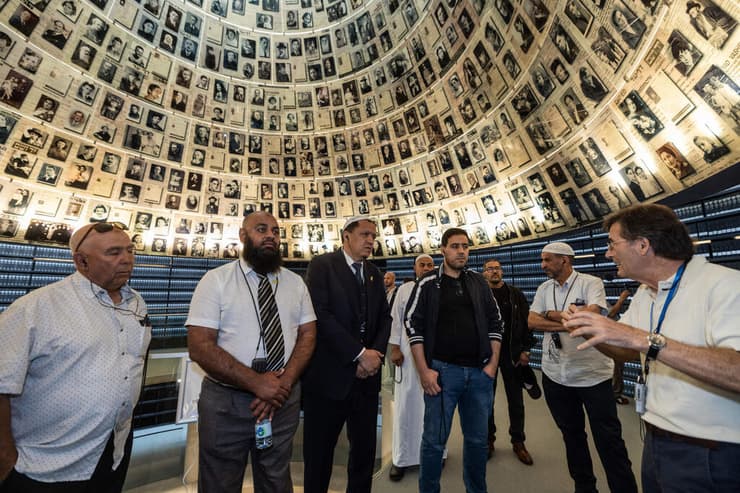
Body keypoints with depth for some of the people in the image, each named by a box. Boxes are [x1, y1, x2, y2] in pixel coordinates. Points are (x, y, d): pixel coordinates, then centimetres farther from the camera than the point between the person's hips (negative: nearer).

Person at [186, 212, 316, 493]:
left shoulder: (295, 282, 2)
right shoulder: (216, 280, -8)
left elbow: (307, 336, 0)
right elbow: (200, 347, -13)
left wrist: (283, 384, -14)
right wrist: (257, 383, -19)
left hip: (283, 399, 3)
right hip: (225, 402, -2)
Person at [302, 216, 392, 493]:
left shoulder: (375, 274, 12)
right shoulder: (322, 265, -7)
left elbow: (385, 318, 9)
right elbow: (320, 314, -17)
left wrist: (376, 353, -8)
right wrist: (360, 354, -16)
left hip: (366, 376, 5)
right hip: (330, 374, -5)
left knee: (365, 448, 17)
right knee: (319, 451, 13)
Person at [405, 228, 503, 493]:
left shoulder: (479, 282, 8)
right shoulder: (428, 283, -4)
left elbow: (495, 322, 11)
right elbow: (413, 325, -6)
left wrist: (493, 363, 4)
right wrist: (424, 370, -10)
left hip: (479, 372, 4)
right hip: (442, 370, -3)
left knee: (478, 439, 17)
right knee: (434, 439, 5)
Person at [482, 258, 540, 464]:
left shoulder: (516, 294, 2)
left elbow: (526, 322, 1)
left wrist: (525, 350, -4)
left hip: (512, 354, 1)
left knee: (516, 400, 12)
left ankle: (518, 442, 30)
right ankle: (488, 439, 29)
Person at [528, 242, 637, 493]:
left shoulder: (591, 283, -8)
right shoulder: (544, 288, 5)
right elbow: (532, 321, -5)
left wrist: (552, 315, -12)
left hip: (593, 374, -5)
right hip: (555, 374, 5)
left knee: (608, 438, 6)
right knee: (571, 434, 20)